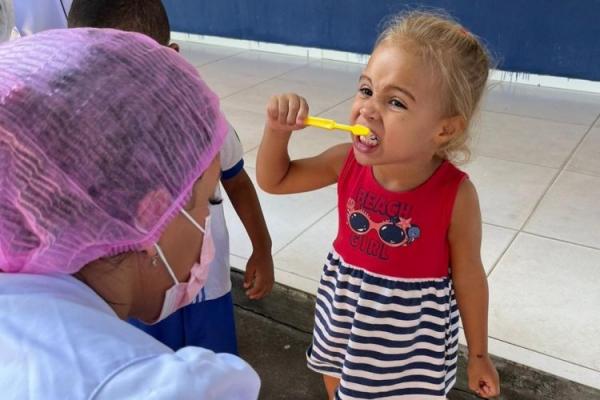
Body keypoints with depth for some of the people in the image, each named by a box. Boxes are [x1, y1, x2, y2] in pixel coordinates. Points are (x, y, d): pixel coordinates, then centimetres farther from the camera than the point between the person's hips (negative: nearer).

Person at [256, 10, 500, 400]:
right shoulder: (348, 161, -16)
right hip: (344, 310, 4)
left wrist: (478, 354, 0)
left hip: (412, 328, -4)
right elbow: (274, 180, -3)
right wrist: (278, 129, -23)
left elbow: (468, 278, -12)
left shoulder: (456, 196, -26)